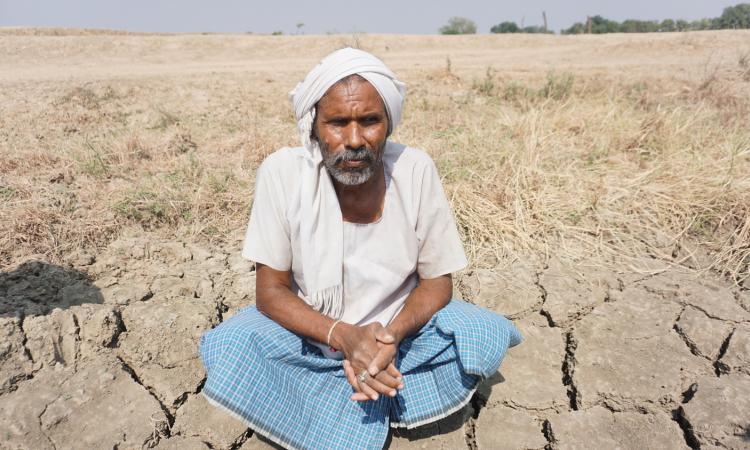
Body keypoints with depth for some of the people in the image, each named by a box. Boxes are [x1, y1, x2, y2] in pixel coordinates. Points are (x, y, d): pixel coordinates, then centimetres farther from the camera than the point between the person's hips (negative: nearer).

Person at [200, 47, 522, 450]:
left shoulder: (416, 170, -17)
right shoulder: (282, 173, -19)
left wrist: (392, 333, -29)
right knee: (227, 347, -26)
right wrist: (343, 336, -31)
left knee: (488, 334, -22)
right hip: (312, 332, 0)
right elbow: (271, 291, -14)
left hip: (399, 329, 1)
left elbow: (437, 281, -9)